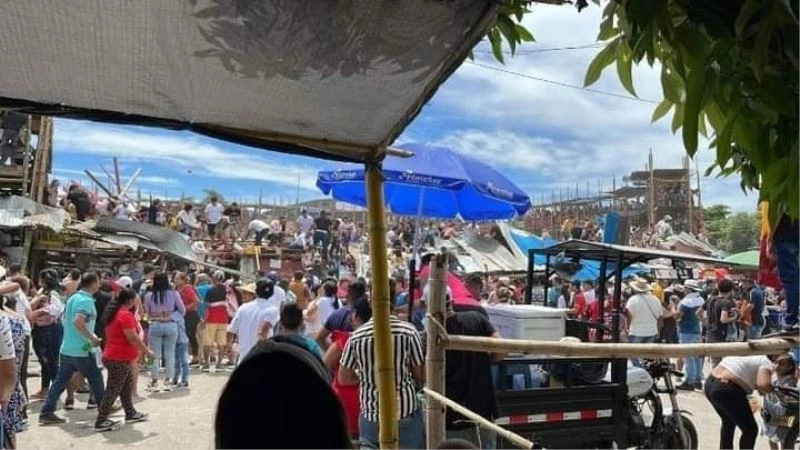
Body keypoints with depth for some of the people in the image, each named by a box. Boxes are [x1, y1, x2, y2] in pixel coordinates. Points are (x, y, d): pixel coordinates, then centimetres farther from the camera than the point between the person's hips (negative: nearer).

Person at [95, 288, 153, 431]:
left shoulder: (115, 312, 12)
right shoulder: (125, 314, -18)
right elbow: (132, 337, -22)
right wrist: (147, 351, -14)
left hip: (115, 356, 10)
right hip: (119, 359, -10)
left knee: (127, 387, 19)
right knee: (113, 391, -5)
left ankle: (130, 414, 28)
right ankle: (100, 422, -1)